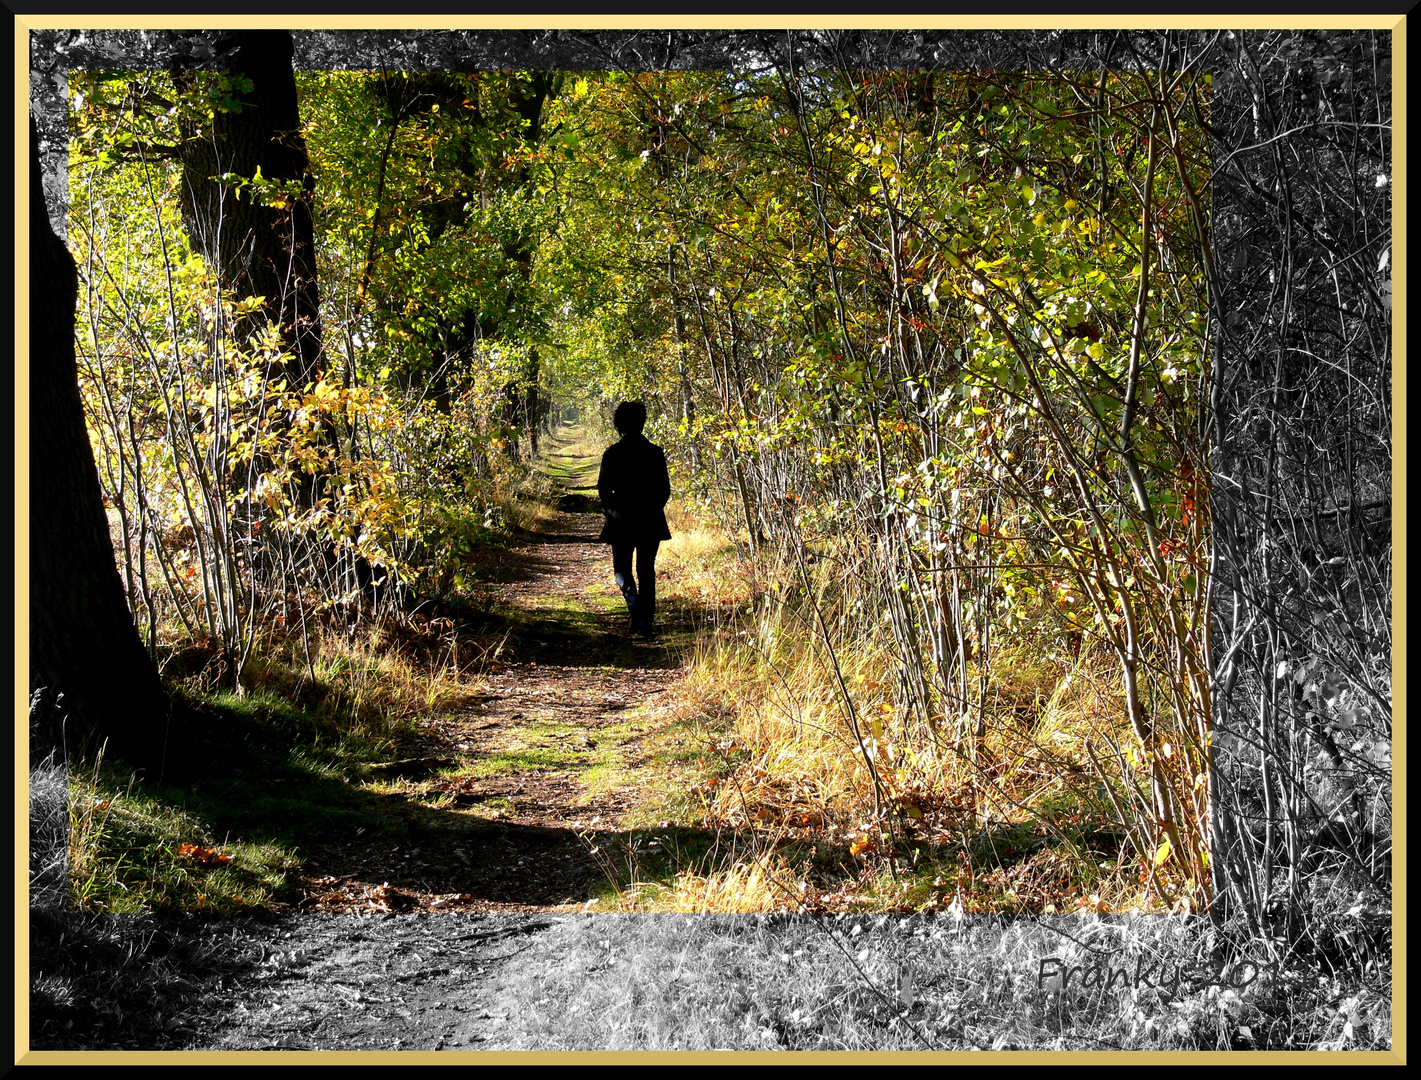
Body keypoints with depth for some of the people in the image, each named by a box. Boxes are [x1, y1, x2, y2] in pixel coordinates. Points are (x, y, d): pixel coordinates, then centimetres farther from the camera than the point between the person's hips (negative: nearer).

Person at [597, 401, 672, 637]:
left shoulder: (613, 453, -7)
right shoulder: (655, 452, -2)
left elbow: (604, 488, -5)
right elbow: (665, 489, 2)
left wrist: (610, 510, 12)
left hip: (621, 520, -2)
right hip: (650, 520, 2)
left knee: (621, 566, 13)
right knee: (647, 570, 11)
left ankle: (633, 600, -15)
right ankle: (646, 623, 9)